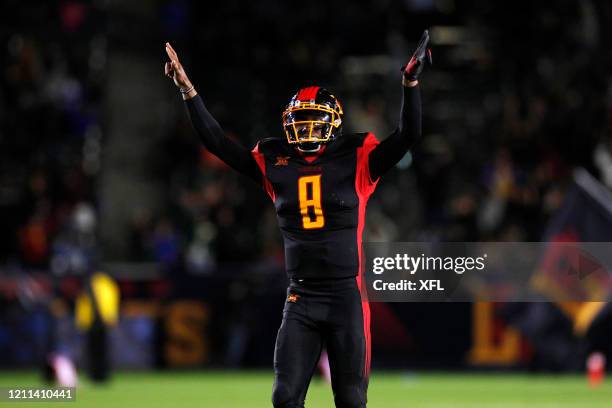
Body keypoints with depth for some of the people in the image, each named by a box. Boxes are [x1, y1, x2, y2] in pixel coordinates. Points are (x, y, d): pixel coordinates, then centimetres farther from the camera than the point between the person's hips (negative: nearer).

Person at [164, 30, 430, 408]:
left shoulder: (356, 161, -1)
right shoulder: (275, 164, 6)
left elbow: (408, 136, -10)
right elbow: (217, 141, 9)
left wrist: (411, 83, -22)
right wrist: (188, 90, 4)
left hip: (346, 297, -3)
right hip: (300, 300, 3)